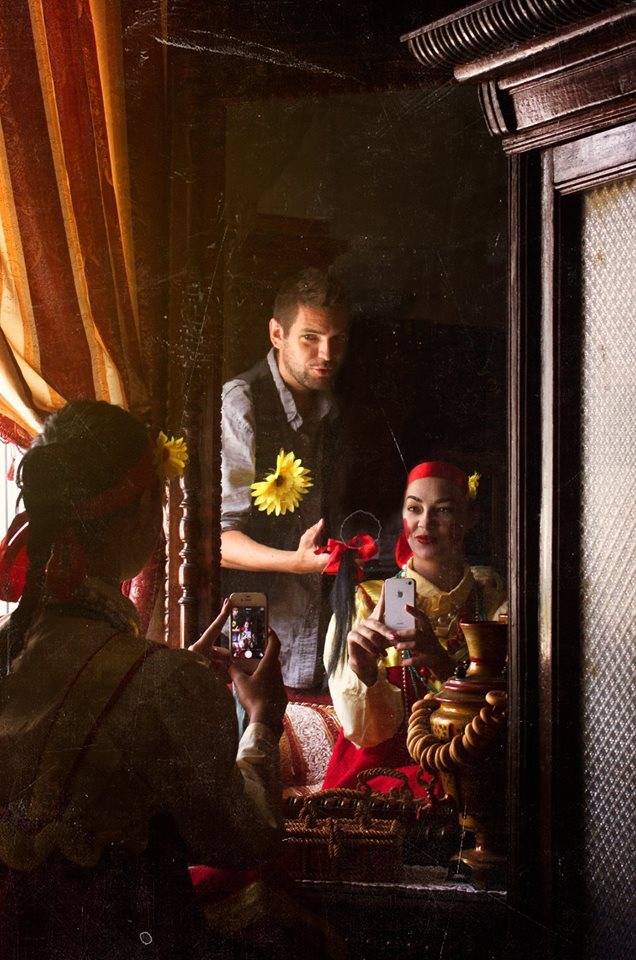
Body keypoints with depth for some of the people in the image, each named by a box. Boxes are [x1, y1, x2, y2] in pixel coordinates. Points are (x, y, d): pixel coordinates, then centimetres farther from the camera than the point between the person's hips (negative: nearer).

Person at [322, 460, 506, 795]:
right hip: (381, 772, -2)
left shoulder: (494, 602, 5)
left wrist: (443, 663, -25)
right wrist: (362, 671, -27)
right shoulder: (368, 601, 2)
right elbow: (363, 731, -5)